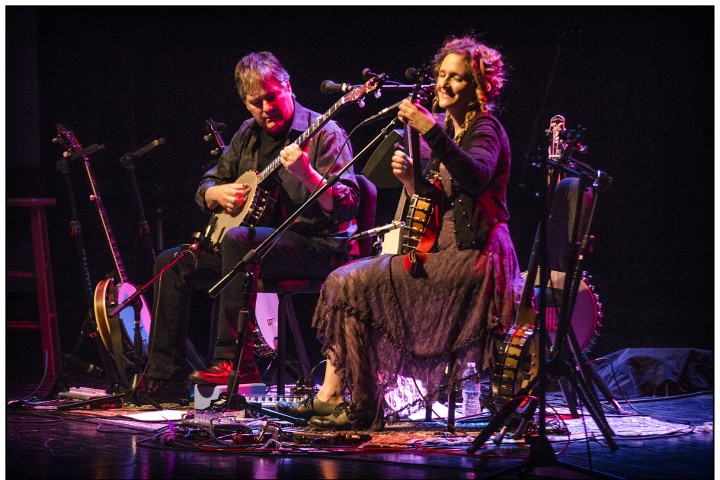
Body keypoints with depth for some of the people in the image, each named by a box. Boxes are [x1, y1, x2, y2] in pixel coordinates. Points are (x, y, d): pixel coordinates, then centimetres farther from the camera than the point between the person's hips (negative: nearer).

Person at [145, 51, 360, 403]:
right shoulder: (249, 134, 12)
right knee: (172, 264, -3)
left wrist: (307, 174, -36)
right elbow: (205, 187, 22)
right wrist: (219, 193, -2)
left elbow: (346, 208, -20)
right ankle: (165, 379, -3)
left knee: (237, 239, -35)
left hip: (317, 247, -8)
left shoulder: (324, 133, -10)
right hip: (260, 247, 8)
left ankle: (236, 361, -33)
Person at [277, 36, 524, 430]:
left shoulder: (485, 130, -9)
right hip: (441, 250, 10)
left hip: (471, 257, -10)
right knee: (345, 279, 3)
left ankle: (363, 406, -11)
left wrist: (431, 131, -39)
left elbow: (476, 179, -33)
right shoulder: (449, 129, 17)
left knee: (353, 284, -16)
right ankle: (330, 396, -1)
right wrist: (410, 179, -3)